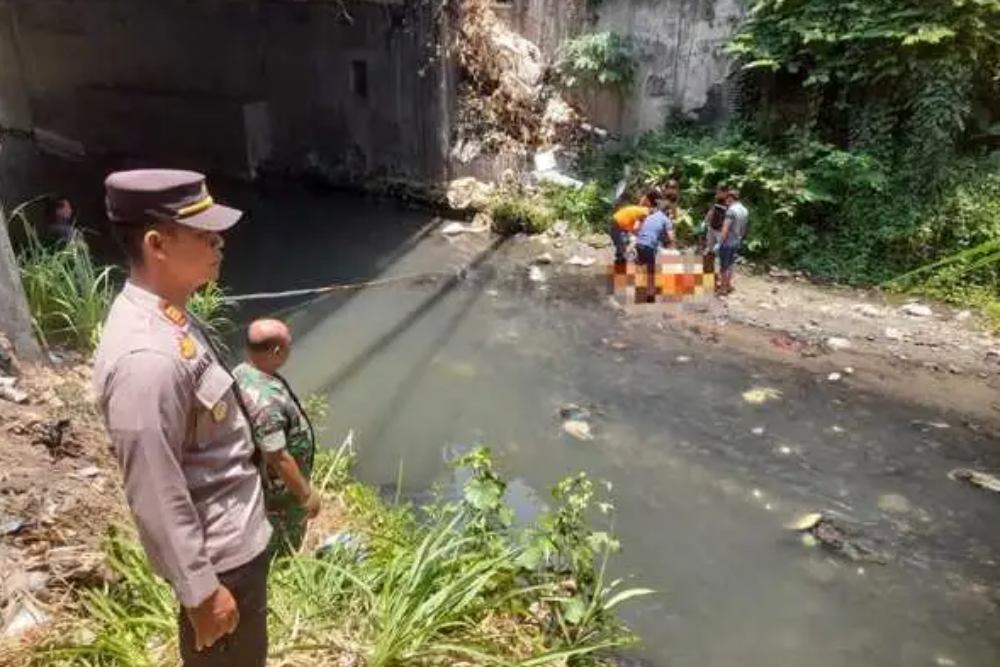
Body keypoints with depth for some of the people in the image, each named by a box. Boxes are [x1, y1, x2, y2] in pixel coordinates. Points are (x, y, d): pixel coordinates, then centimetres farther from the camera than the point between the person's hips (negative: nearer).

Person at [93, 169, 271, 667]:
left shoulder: (165, 315, -2)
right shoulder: (146, 357, -32)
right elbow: (157, 498, -27)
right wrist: (200, 591, -18)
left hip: (237, 533, 9)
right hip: (217, 553, -8)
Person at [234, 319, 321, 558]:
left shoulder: (242, 372, -7)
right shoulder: (265, 400, -37)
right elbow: (278, 457, -31)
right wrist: (306, 494, -19)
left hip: (260, 481, 9)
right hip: (278, 492, -9)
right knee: (281, 555, 15)